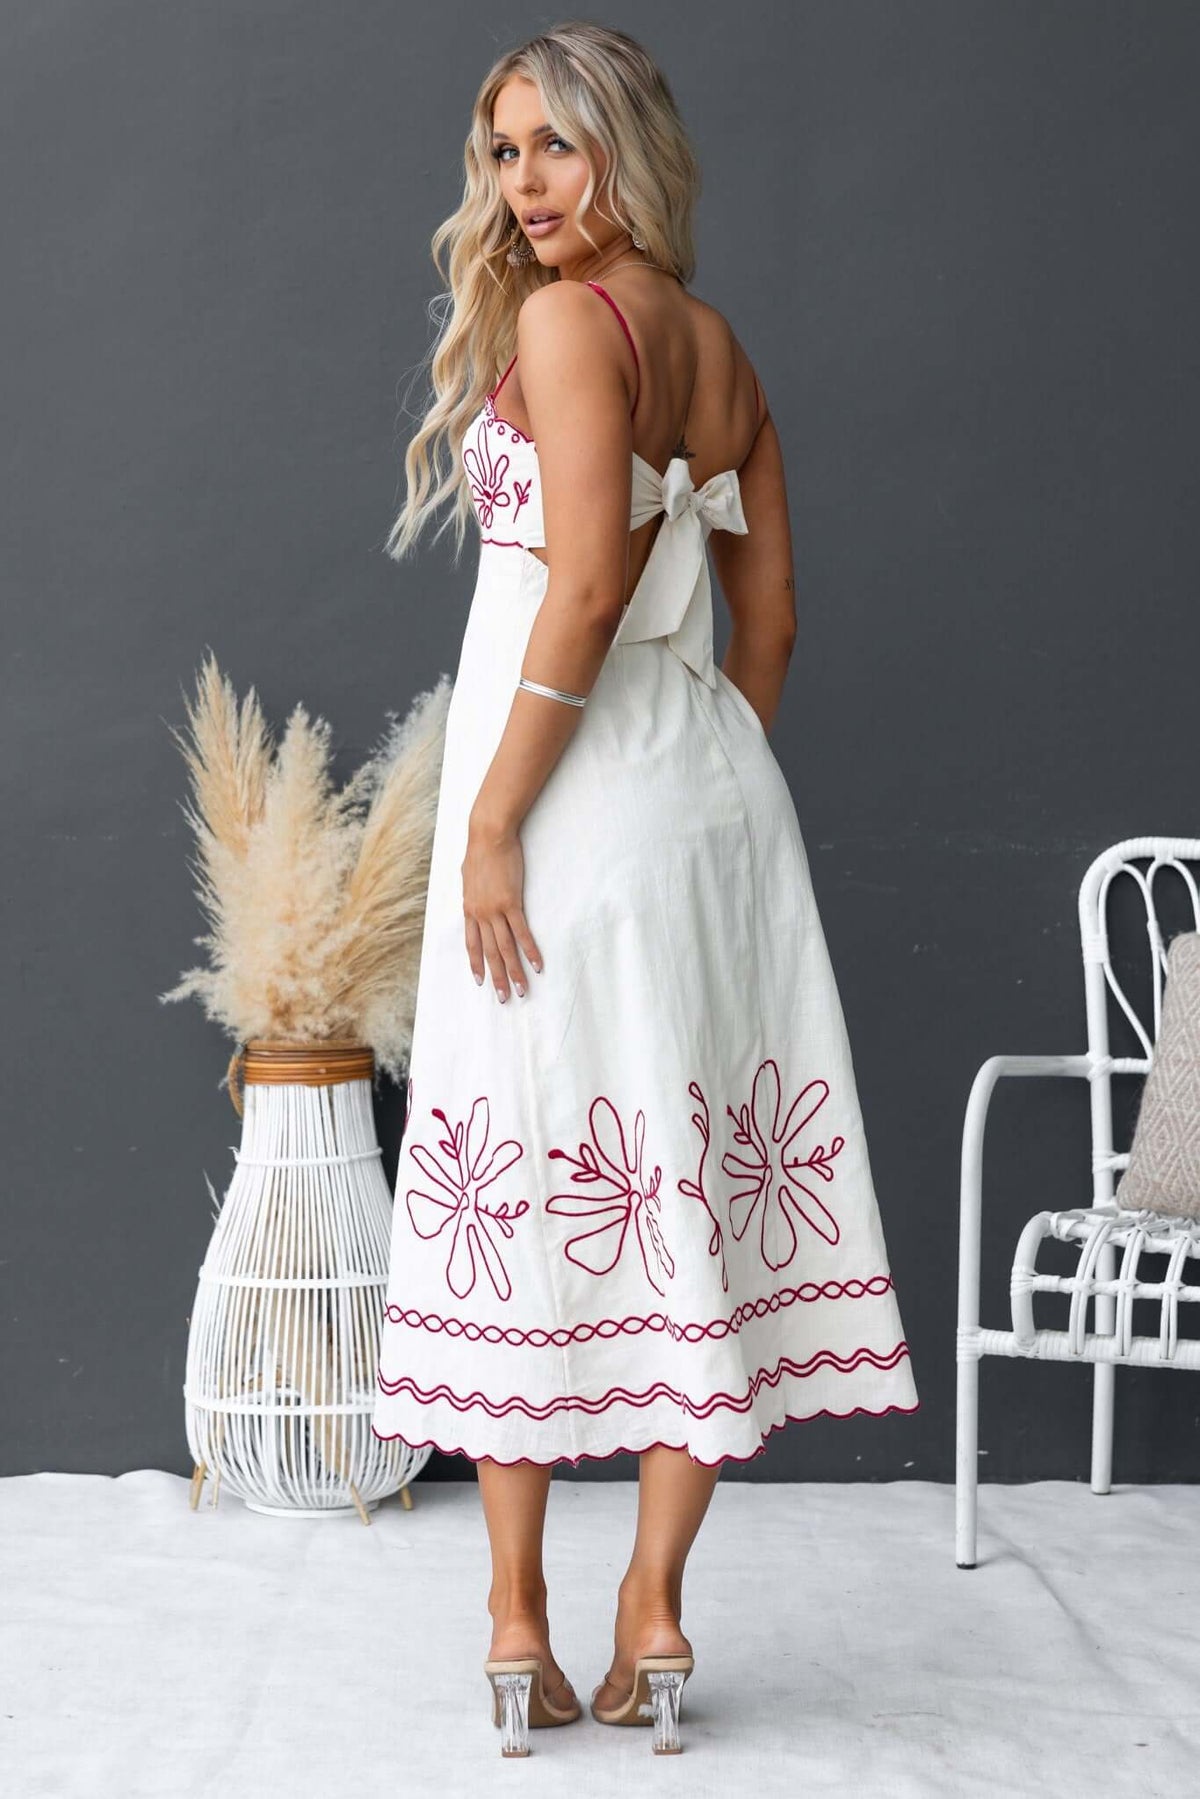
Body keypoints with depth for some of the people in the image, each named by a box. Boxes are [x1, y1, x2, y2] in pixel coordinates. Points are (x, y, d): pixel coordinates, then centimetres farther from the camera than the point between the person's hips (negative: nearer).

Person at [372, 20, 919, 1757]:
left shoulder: (563, 315, -9)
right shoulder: (722, 344, 15)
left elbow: (586, 586, -18)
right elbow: (771, 616, 15)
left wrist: (492, 820, -16)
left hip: (576, 781, -7)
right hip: (716, 788, 7)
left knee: (524, 1185, 1)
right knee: (689, 1183, 6)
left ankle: (520, 1623, 7)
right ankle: (653, 1617, 11)